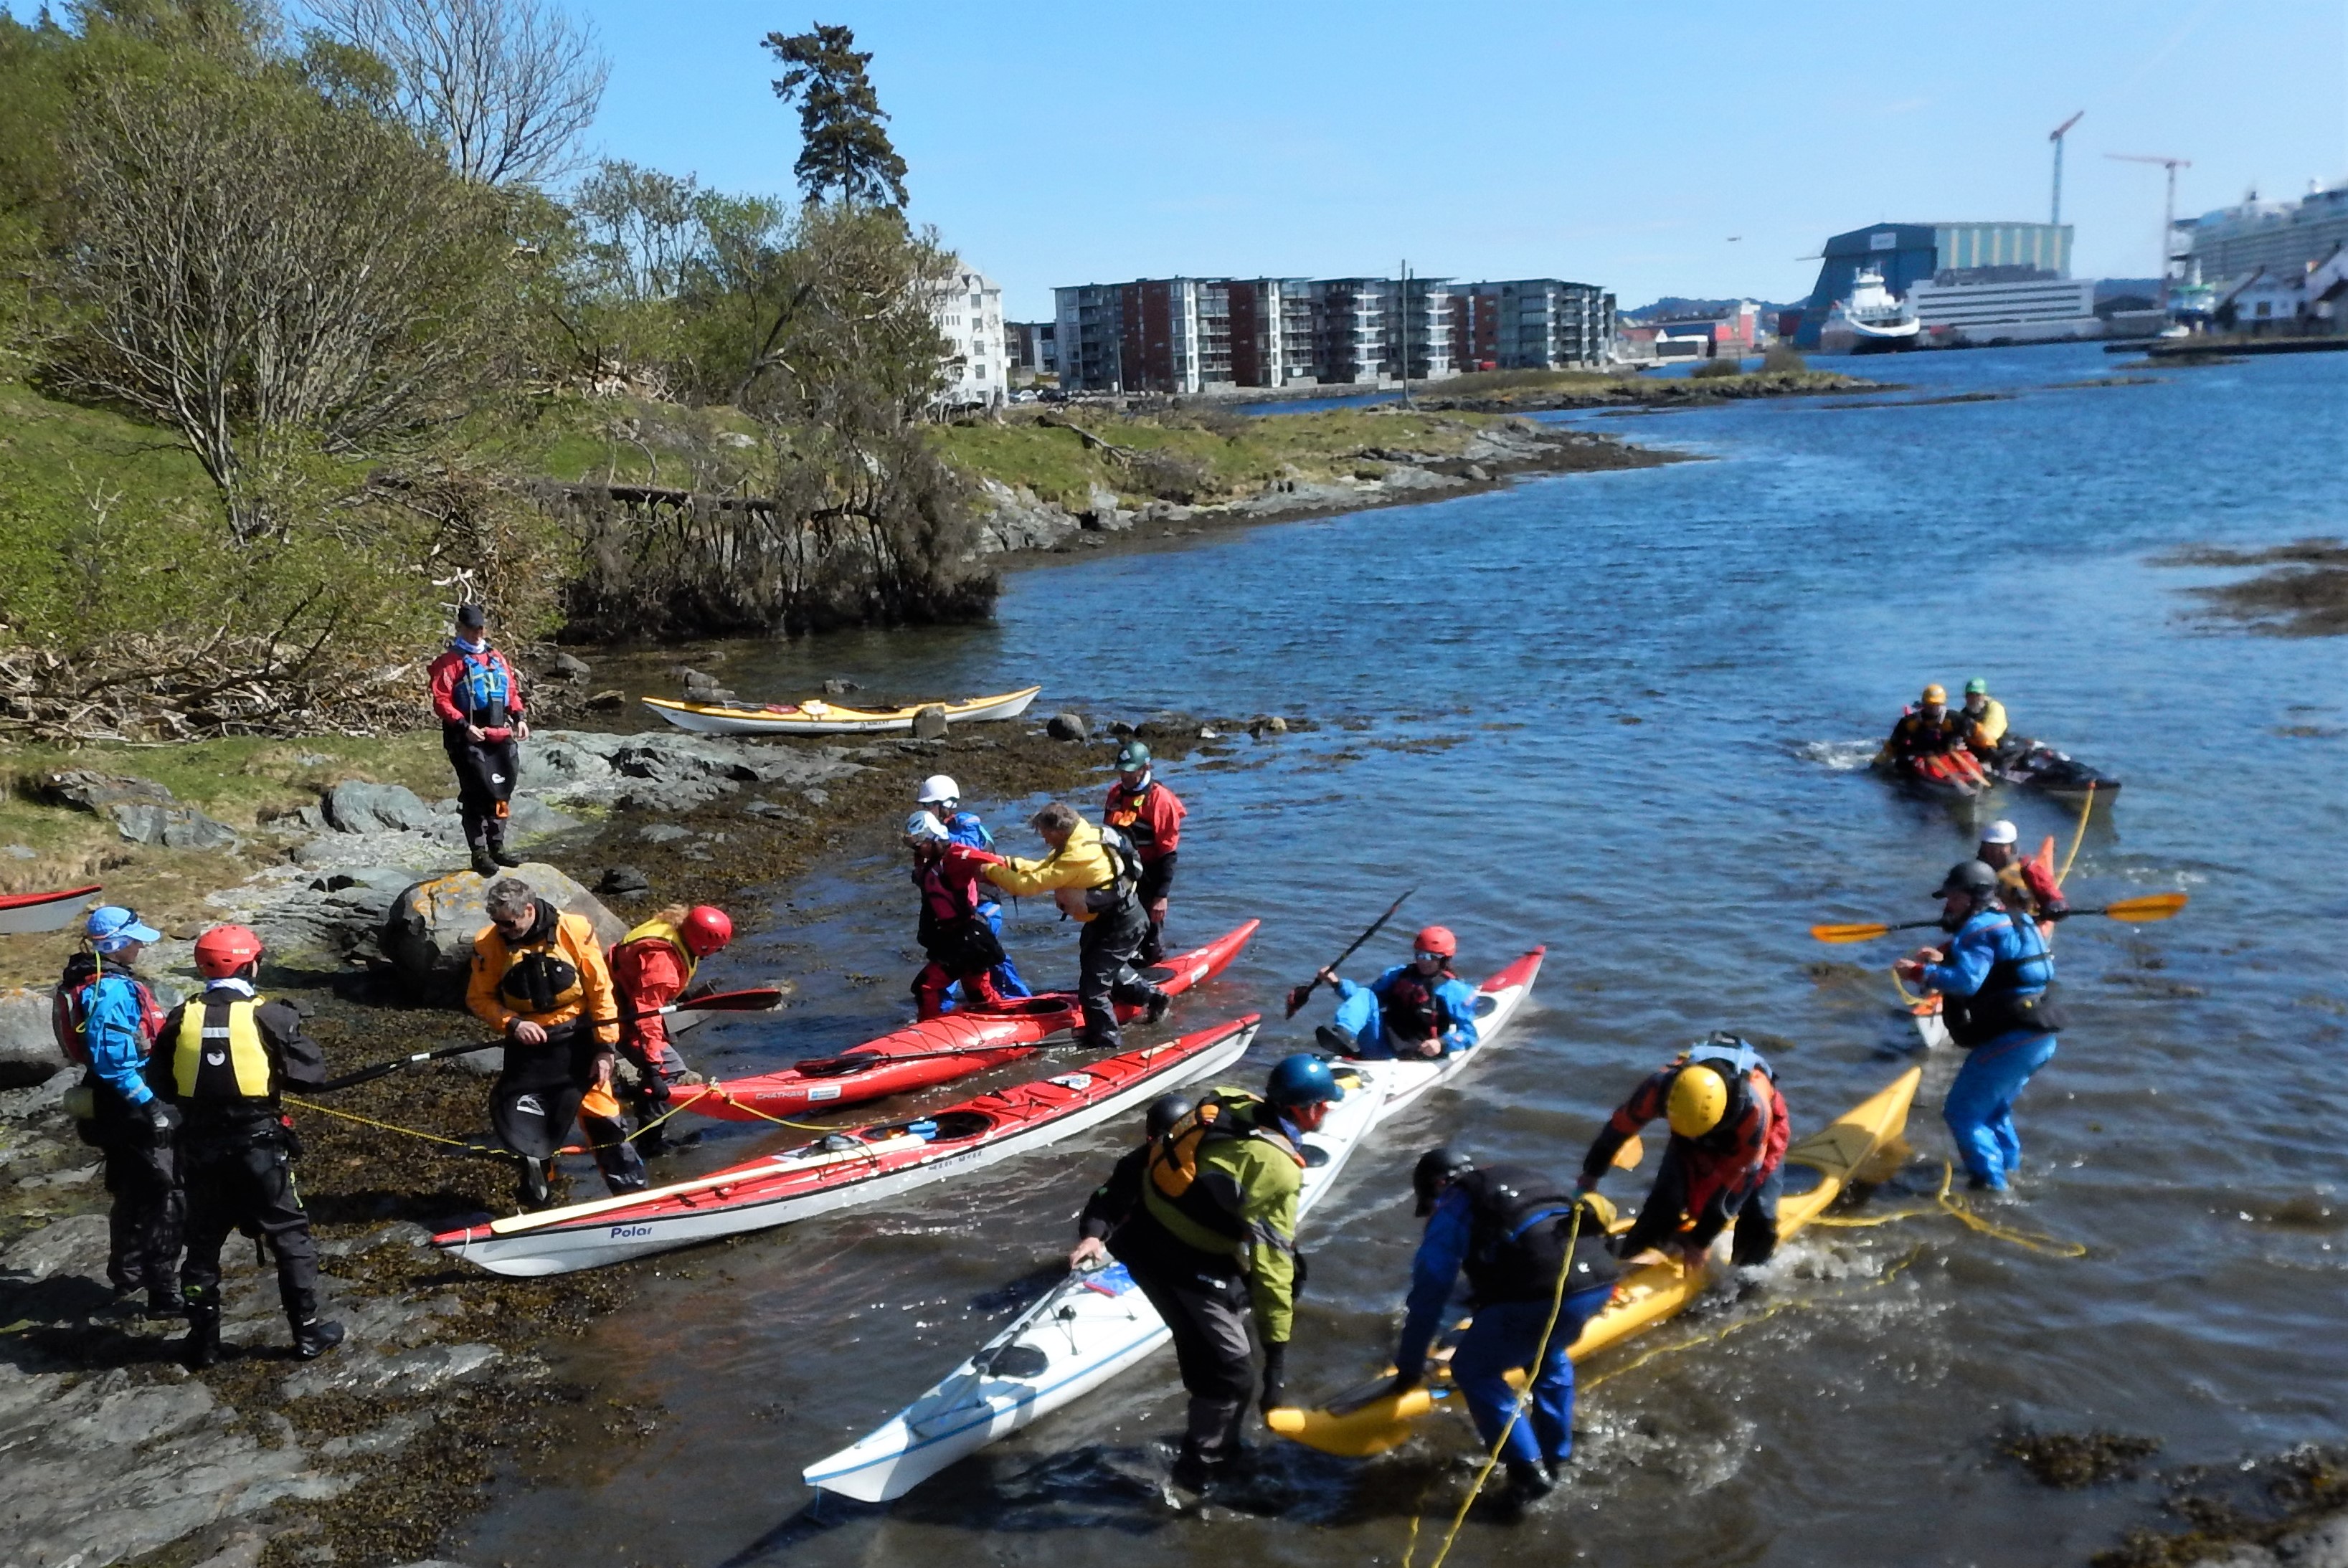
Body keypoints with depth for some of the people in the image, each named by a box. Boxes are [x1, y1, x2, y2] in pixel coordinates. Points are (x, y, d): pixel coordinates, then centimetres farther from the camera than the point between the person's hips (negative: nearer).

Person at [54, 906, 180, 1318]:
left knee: (131, 1194, 21)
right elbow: (112, 1058, -27)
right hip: (134, 1108, -11)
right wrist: (150, 1103, -26)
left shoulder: (98, 981, 11)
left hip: (116, 1106, 11)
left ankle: (127, 1282, 33)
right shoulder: (113, 990, -22)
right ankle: (163, 1293, 0)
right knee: (163, 1197, -4)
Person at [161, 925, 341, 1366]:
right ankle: (308, 1333, 15)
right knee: (291, 1237, 10)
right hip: (259, 1146, -3)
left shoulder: (181, 1020, -2)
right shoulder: (268, 1017, -13)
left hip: (201, 1148, 3)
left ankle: (203, 1340, 24)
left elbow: (166, 1088, 7)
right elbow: (313, 1072, -11)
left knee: (203, 1242, 17)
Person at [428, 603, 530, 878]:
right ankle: (480, 853, -2)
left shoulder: (497, 658, 17)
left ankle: (497, 847, 21)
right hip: (470, 739, -6)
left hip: (501, 737, 6)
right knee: (476, 795, -6)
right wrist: (464, 726, -19)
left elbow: (512, 691, 21)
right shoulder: (450, 661, -3)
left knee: (501, 792, 11)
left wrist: (519, 718, 6)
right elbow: (441, 701, -10)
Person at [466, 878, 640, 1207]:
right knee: (527, 1127, 8)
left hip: (578, 1041, -2)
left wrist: (606, 1047, -9)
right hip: (528, 1045, 2)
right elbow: (479, 998, 0)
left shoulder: (574, 931, -16)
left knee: (602, 1119, 3)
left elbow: (601, 991, -9)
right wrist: (512, 1023, -18)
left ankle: (632, 1192, 17)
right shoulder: (489, 944, -10)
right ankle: (536, 1202, 28)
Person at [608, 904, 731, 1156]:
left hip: (633, 1003, 10)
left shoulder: (674, 929, -9)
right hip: (621, 1016, -10)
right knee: (668, 1069, -13)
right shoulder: (661, 960, -36)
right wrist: (653, 1064, -36)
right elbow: (646, 1015, -36)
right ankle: (651, 1141, -6)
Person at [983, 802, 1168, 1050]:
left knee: (1092, 988, -5)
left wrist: (991, 871, -15)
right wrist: (1009, 863, -8)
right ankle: (1153, 997, 44)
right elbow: (1044, 869, 6)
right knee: (1108, 969, 29)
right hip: (1109, 919, 10)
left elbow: (1030, 884, -27)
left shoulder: (1077, 857, -29)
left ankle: (1107, 1043, 8)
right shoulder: (1083, 838, 0)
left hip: (1118, 928, -10)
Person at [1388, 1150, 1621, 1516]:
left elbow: (1429, 1296, 14)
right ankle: (1555, 1455, 37)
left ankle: (1529, 1471, 8)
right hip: (1600, 1279, 7)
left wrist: (1410, 1367, 25)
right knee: (1549, 1354, 34)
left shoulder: (1453, 1208, 15)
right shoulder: (1527, 1178, 33)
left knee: (1472, 1370, 11)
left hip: (1544, 1292, -7)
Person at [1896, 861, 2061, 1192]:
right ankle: (2008, 1171, 35)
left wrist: (1920, 972, -18)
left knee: (1962, 1112, -6)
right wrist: (1942, 959, 12)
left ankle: (1990, 1184, -6)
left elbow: (1966, 981, -25)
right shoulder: (2010, 924, 20)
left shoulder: (1979, 930, -13)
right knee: (1993, 1109, 27)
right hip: (2039, 1038, 11)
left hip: (2011, 1040, -11)